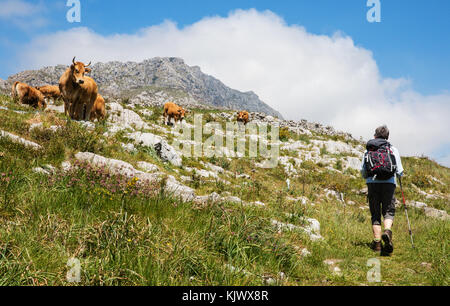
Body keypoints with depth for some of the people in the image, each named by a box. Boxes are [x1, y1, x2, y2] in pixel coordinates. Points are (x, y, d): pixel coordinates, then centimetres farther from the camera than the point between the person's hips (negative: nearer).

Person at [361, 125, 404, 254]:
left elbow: (363, 172, 9)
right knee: (389, 211, 4)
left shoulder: (368, 150, 12)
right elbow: (400, 172, 6)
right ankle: (387, 231, -25)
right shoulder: (393, 150, 9)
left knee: (375, 213, 6)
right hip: (389, 182, -1)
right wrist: (399, 173, 29)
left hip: (372, 182, 1)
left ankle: (377, 242, 1)